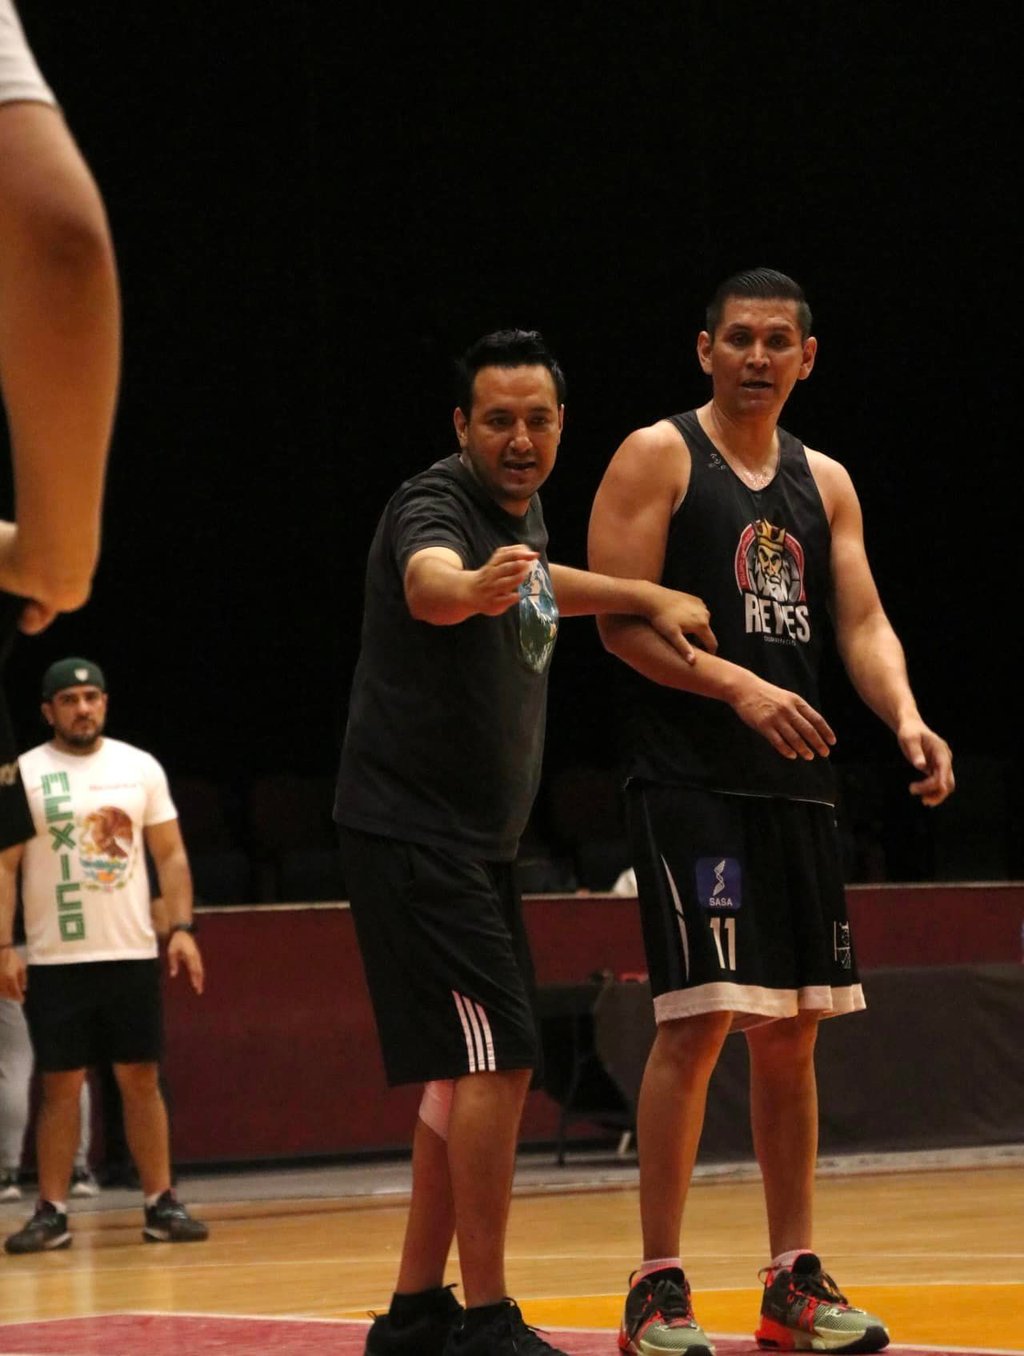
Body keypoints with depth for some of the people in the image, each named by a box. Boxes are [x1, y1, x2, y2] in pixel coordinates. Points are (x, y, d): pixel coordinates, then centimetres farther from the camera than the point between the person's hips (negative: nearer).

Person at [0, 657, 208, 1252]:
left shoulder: (141, 767, 6)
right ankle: (52, 1212, 4)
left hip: (132, 954, 1)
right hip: (56, 959, -1)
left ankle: (162, 1203, 7)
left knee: (142, 1079, 3)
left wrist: (183, 928, -3)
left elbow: (170, 853, 8)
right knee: (61, 1086, 1)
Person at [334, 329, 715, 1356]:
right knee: (496, 1058, -15)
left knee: (470, 1071, 12)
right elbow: (428, 581, -43)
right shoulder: (435, 504, -18)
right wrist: (477, 585, -64)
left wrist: (650, 599, 30)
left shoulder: (523, 510, 10)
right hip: (412, 832, -10)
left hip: (476, 838, 10)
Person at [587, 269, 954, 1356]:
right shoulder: (657, 458, -2)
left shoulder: (825, 484, 16)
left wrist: (906, 718, -10)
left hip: (796, 785, 6)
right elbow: (623, 621, -10)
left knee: (791, 1031, 9)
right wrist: (739, 687, -22)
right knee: (697, 1020, -12)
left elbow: (862, 623, 10)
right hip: (690, 784, -6)